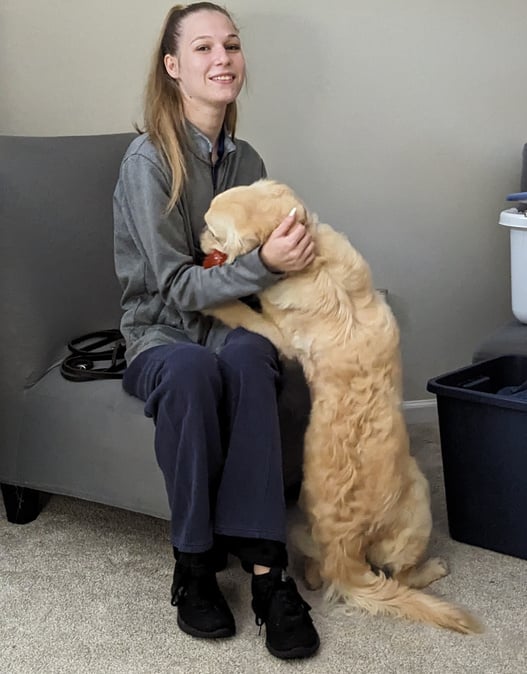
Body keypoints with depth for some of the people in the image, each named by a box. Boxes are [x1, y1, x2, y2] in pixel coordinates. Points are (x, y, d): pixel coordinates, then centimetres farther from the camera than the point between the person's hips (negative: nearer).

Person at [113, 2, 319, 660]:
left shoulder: (246, 159, 7)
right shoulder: (147, 159, -11)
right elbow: (176, 287, -15)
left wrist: (290, 253, -4)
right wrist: (263, 264, -29)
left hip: (234, 328, 3)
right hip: (160, 338, -3)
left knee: (247, 355, -35)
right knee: (192, 369, -39)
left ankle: (263, 565, -38)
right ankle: (193, 564, -26)